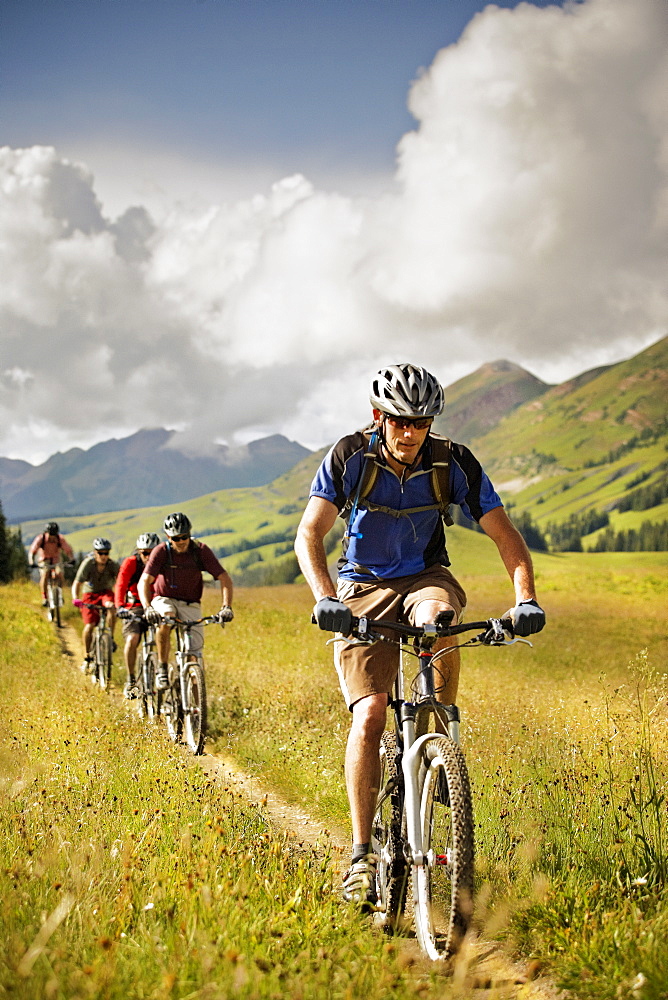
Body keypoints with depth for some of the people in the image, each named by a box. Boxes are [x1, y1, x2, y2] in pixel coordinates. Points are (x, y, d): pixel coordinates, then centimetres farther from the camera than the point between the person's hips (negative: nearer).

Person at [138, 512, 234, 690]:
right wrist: (147, 608, -41)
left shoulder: (200, 550, -14)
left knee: (195, 652, -12)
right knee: (165, 619, -37)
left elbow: (224, 578, -15)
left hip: (190, 605, 1)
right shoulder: (161, 551, -16)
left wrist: (227, 607, -30)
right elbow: (144, 582, -23)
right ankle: (162, 669, -22)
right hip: (164, 599, -1)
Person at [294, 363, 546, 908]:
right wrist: (325, 597, -37)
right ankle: (362, 854, -10)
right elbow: (309, 533, -20)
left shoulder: (454, 462, -12)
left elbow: (504, 533, -11)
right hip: (364, 588, -1)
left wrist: (526, 597, -27)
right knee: (369, 715, -16)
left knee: (436, 617, -38)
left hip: (425, 577, 1)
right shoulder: (349, 456, -14)